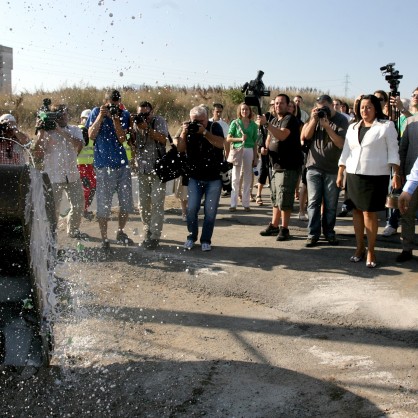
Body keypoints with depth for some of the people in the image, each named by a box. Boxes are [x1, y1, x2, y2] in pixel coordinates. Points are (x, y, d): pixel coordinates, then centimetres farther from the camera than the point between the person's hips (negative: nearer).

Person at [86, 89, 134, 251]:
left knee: (127, 203, 8)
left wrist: (115, 118, -14)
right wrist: (101, 116, -13)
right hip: (104, 166, -2)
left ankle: (120, 233, 28)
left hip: (122, 164, 3)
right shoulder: (96, 112, 3)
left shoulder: (124, 114, 4)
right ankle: (104, 239, 12)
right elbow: (91, 135, -7)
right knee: (103, 205, 0)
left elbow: (122, 139, -5)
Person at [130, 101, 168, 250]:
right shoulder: (136, 123, 8)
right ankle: (147, 230, 27)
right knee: (143, 203, 10)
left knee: (157, 203, -7)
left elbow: (163, 139, -17)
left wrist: (147, 128, -23)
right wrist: (133, 128, -13)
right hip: (142, 169, 5)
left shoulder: (159, 121, -4)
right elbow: (131, 142, 3)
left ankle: (155, 236, -4)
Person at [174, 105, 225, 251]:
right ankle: (191, 237, 13)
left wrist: (204, 132, -26)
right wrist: (183, 133, -18)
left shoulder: (214, 127, -2)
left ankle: (206, 240, 11)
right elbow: (180, 148, -4)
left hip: (214, 177, -2)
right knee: (191, 208, -5)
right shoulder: (187, 128, 4)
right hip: (194, 177, 2)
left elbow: (220, 143, -19)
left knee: (210, 211, 0)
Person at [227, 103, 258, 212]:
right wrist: (240, 139, -14)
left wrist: (255, 158, 9)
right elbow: (228, 139, -1)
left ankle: (246, 203, 11)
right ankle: (233, 204, 3)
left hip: (249, 151, 2)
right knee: (235, 178, -1)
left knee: (247, 178, 5)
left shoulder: (253, 125, 9)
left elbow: (255, 142, 11)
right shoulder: (235, 123, 3)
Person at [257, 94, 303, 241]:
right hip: (276, 165, 9)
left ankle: (284, 229, -1)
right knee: (275, 197, 14)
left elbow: (282, 135, -28)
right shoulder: (274, 121, 17)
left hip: (288, 166, -9)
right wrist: (266, 147, -2)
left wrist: (266, 124, -34)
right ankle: (274, 225, 23)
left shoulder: (290, 119, -11)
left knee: (284, 198, -8)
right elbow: (269, 142, 21)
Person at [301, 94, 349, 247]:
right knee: (313, 202, 0)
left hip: (332, 169, -2)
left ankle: (329, 232, 16)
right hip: (314, 167, 2)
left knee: (331, 204, 5)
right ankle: (313, 233, 4)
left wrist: (327, 126, -18)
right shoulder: (314, 118, 8)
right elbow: (305, 137, -2)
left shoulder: (341, 120, -2)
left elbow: (341, 143, -12)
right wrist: (313, 119, -11)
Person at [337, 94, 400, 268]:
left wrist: (396, 174, -9)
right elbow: (345, 152, 17)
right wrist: (340, 173, 11)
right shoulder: (353, 128, 15)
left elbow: (393, 151, -1)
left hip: (376, 176, -4)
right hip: (353, 174, 5)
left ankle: (371, 252, 3)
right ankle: (359, 247, 17)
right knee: (357, 210, 6)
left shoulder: (386, 126, 2)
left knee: (369, 212, -6)